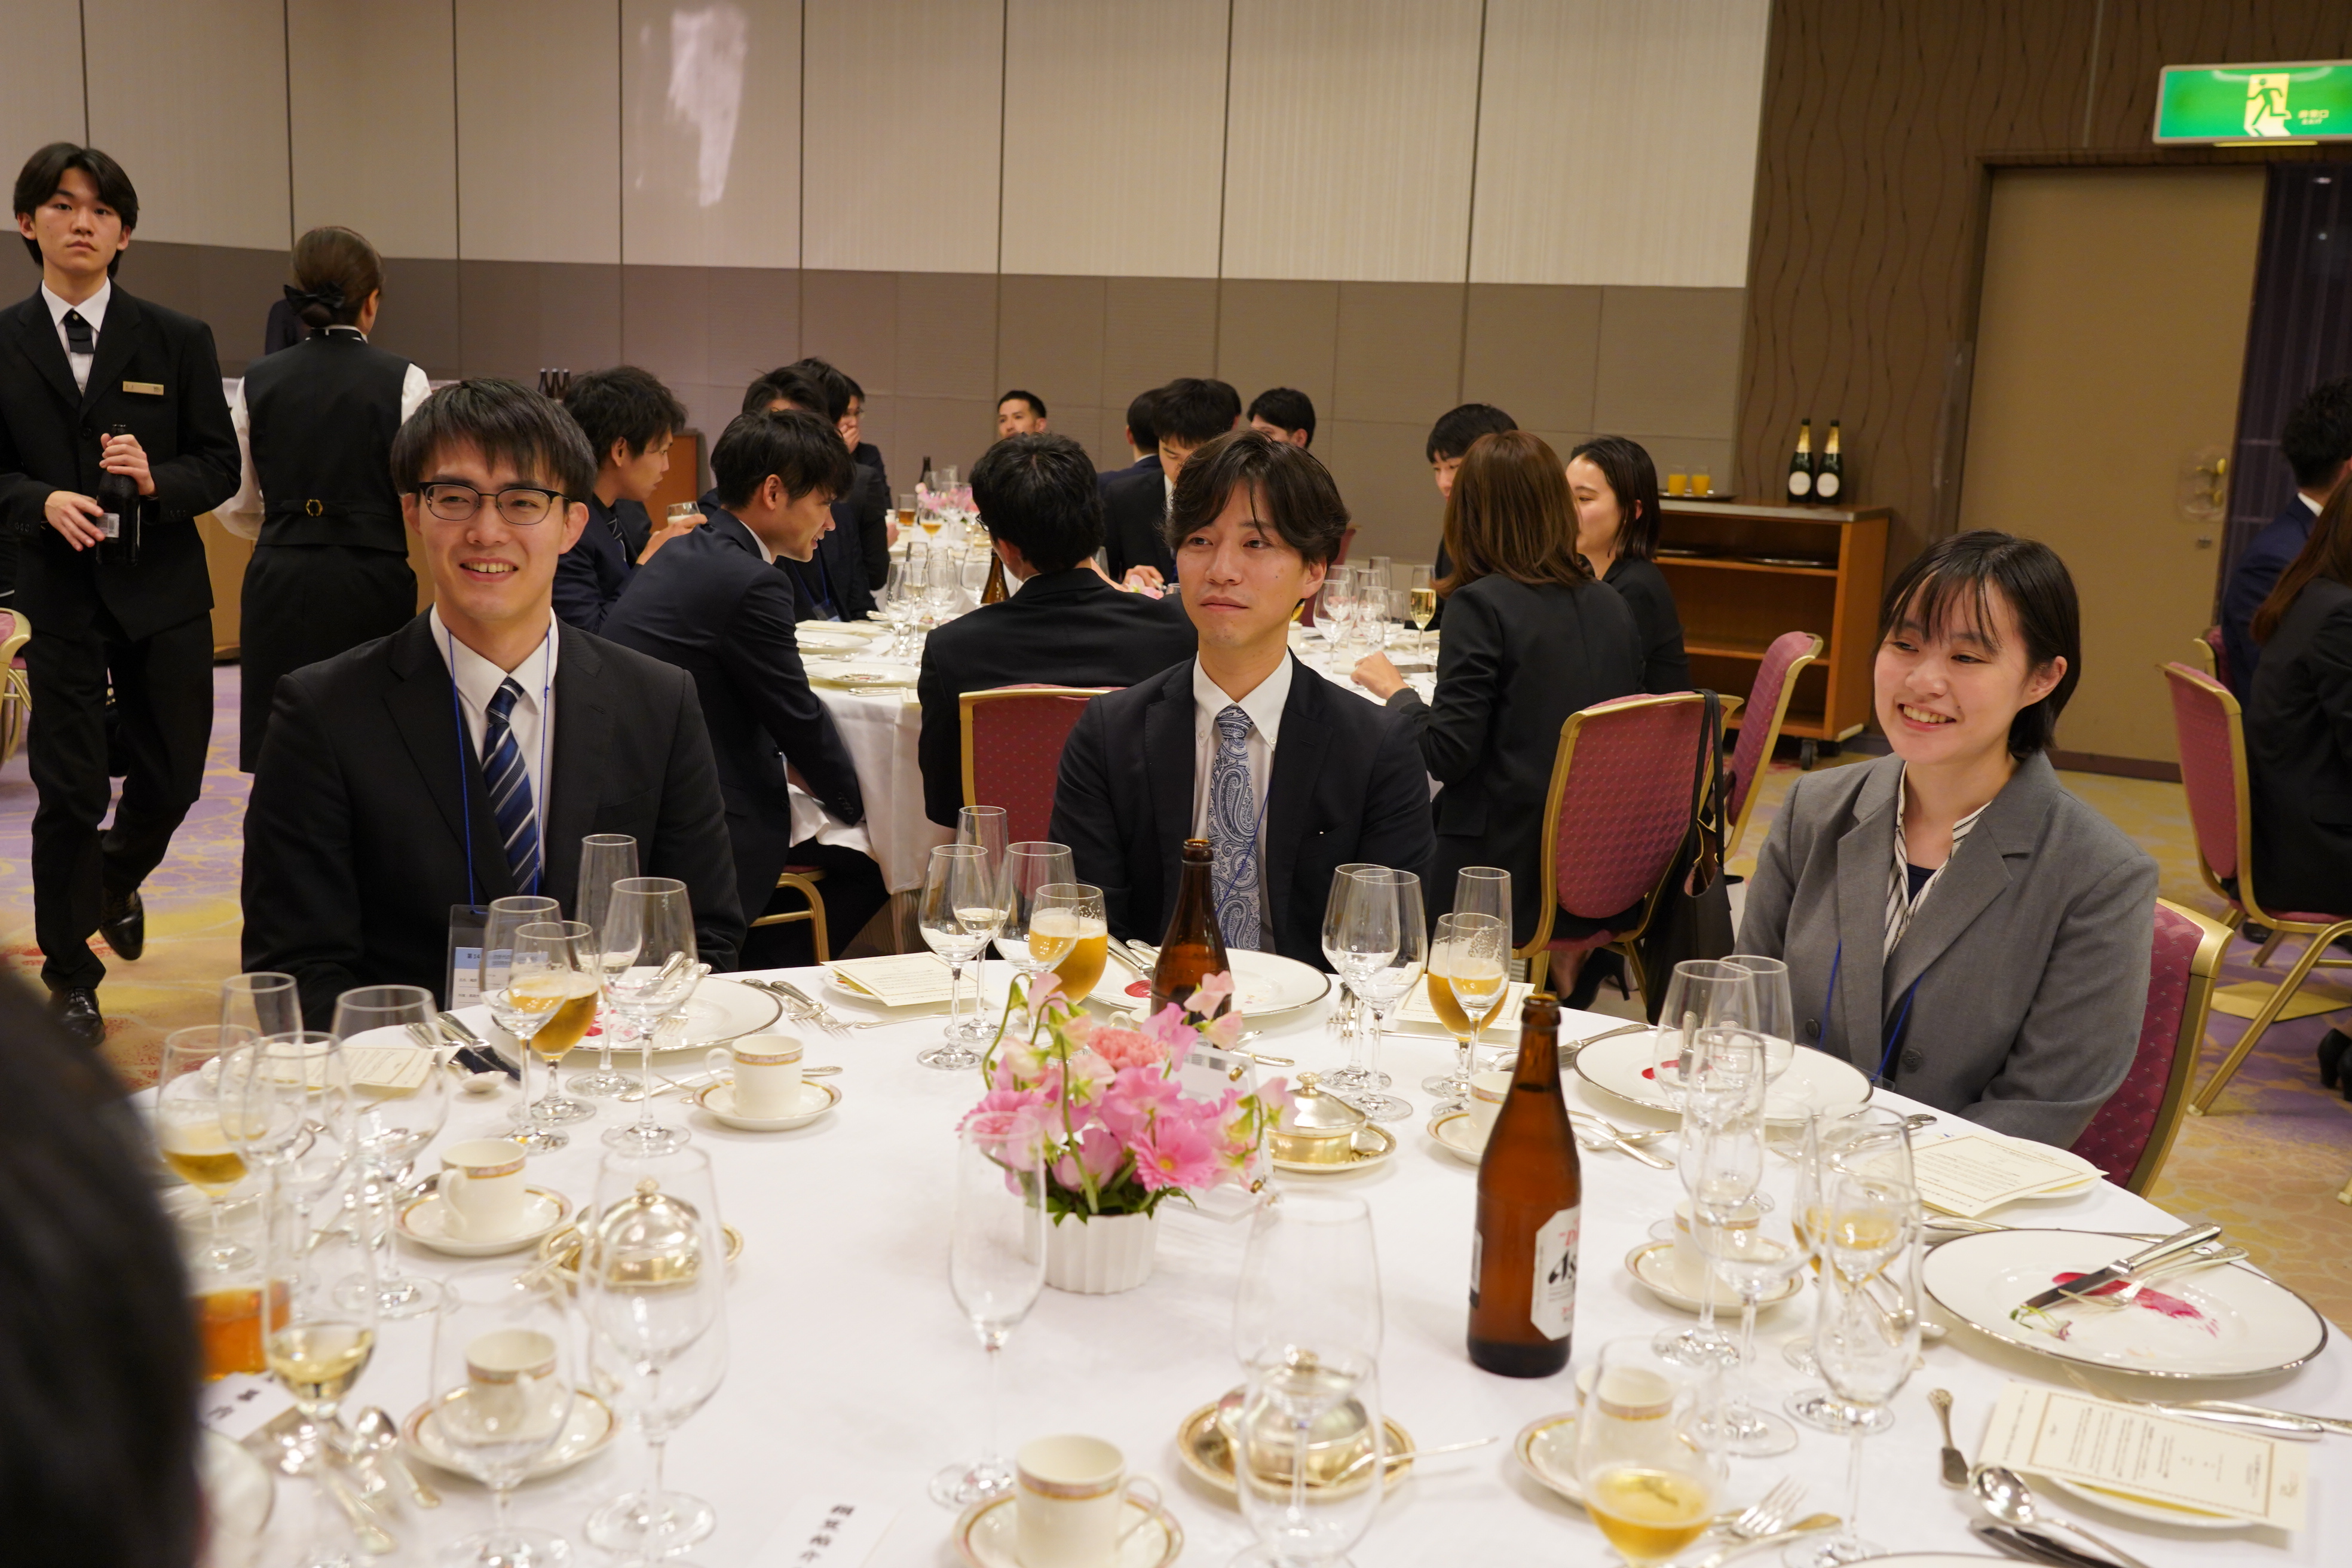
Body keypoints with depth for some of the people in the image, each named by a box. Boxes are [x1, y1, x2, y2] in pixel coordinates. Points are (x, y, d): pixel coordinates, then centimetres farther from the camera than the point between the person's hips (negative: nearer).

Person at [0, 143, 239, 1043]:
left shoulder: (176, 341, 3)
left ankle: (118, 880, 43)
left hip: (163, 593, 1)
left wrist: (156, 478, -18)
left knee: (170, 781, 8)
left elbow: (220, 467, 1)